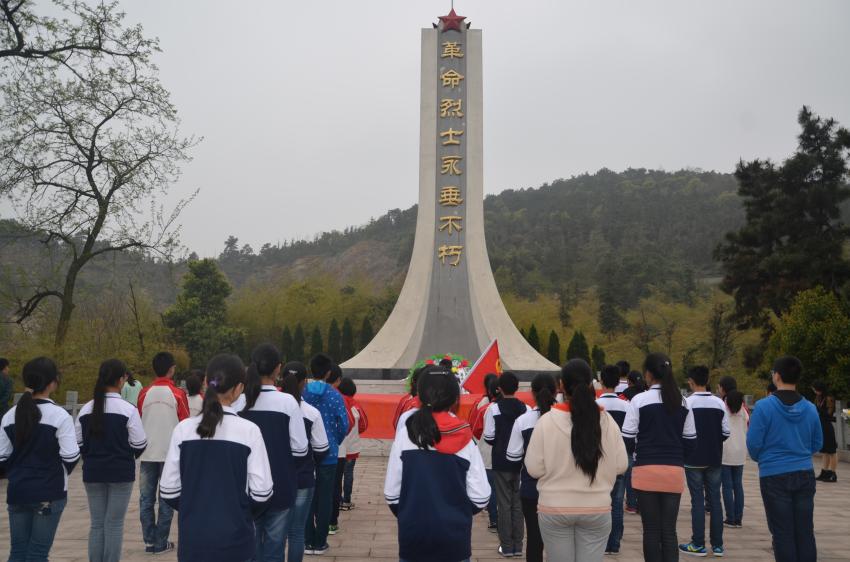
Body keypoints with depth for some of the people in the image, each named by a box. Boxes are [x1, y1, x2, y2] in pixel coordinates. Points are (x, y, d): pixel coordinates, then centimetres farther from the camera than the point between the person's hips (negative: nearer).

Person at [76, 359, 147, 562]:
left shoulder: (86, 409, 1)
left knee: (97, 523, 13)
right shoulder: (128, 409, -12)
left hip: (92, 472, 4)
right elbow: (139, 444, -10)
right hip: (121, 472, -4)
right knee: (114, 524, 4)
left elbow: (79, 443, 4)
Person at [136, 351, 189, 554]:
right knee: (166, 500, 5)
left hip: (147, 453, 3)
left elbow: (138, 422, 10)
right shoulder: (178, 394, -7)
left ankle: (149, 541, 11)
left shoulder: (144, 393, 1)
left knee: (146, 499, 10)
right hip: (170, 453, -2)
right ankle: (161, 543, 8)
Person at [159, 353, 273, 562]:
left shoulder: (183, 429, -5)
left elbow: (168, 490, -1)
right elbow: (262, 491, -9)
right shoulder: (249, 430, -11)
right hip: (235, 538, -2)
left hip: (192, 538, 2)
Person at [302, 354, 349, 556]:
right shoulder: (334, 395, -8)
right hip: (328, 454, -2)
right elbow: (344, 424, -9)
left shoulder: (301, 393, -3)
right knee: (324, 498, 8)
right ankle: (320, 543, 13)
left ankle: (308, 541, 15)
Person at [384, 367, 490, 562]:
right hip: (455, 538, 0)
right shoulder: (465, 439, -8)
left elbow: (391, 492, -7)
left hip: (413, 536, 0)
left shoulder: (406, 434, -10)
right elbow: (480, 497, -9)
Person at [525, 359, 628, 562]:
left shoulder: (547, 421, -12)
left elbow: (534, 468, -9)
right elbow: (621, 465, -1)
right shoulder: (607, 421, -7)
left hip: (555, 509, -1)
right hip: (597, 509, 1)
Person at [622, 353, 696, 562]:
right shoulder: (682, 403, 5)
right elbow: (690, 441, 8)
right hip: (675, 471, 3)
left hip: (647, 470, -3)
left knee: (652, 530, 5)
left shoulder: (639, 400, -7)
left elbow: (627, 439, -7)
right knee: (669, 530, 7)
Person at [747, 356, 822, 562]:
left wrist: (759, 458, 12)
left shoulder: (764, 406, -13)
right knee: (805, 532, 10)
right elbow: (817, 444, 9)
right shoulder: (810, 408, -1)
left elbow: (753, 443, -10)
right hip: (805, 475, 4)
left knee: (783, 533, 4)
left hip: (774, 475, -4)